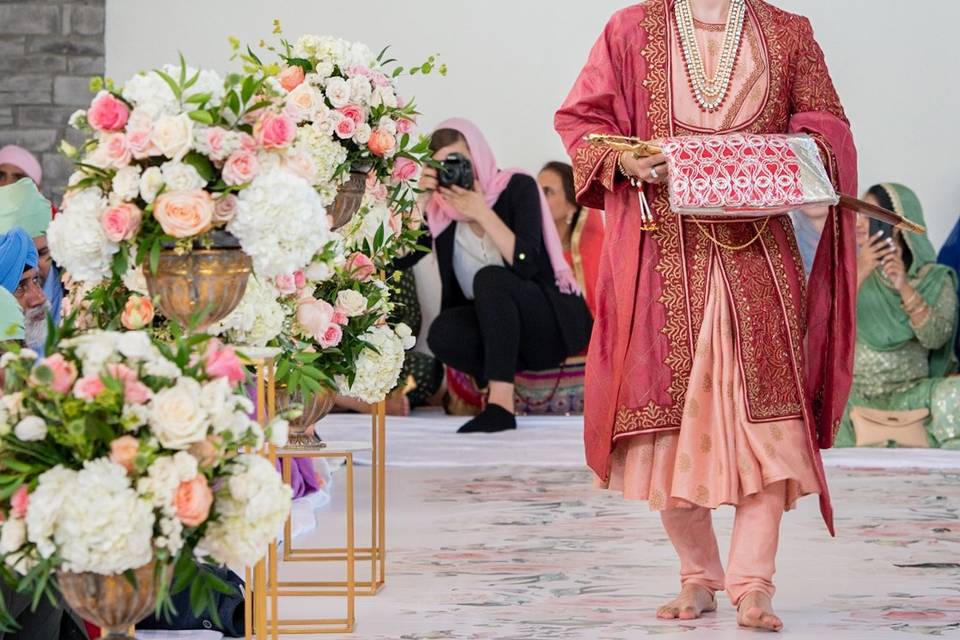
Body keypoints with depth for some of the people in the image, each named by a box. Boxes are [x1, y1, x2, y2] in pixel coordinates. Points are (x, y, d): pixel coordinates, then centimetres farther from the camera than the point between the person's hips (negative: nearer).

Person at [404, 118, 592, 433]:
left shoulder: (517, 187, -10)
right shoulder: (441, 207, 0)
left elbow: (526, 264, -22)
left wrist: (482, 212, -25)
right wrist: (418, 197, -15)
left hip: (555, 320, -4)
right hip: (497, 326, 4)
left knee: (490, 278, -33)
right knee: (443, 332, -29)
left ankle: (501, 404, -37)